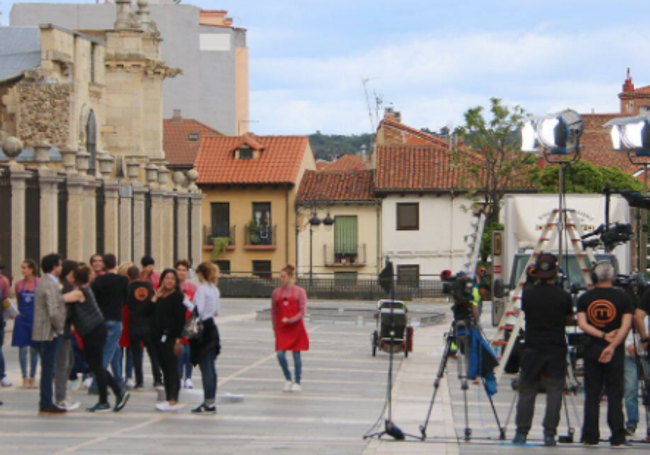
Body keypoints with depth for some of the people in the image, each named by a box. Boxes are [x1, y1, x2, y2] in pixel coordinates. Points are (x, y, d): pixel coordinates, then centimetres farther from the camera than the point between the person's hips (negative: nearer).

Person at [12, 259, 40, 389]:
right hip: (22, 319, 2)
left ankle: (32, 377, 17)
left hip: (35, 319, -2)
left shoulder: (40, 283, -7)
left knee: (34, 349, 6)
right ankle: (25, 378, 9)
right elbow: (18, 301, 12)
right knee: (23, 349, 1)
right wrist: (21, 312, 4)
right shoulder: (18, 284, 0)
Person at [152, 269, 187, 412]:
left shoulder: (178, 296, -7)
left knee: (172, 369, -7)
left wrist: (178, 340, -18)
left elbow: (181, 319, -12)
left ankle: (173, 401, -7)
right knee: (165, 369, 10)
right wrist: (155, 298, 2)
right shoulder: (159, 297, 15)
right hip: (159, 337, 8)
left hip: (171, 337, -8)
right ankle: (168, 399, 16)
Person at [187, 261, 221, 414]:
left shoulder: (202, 289, -13)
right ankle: (210, 401, 14)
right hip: (212, 327, 8)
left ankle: (209, 404, -6)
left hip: (203, 329, -8)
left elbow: (198, 310, -21)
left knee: (205, 368, -6)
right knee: (210, 367, 11)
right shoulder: (215, 289, 11)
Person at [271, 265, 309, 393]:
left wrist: (290, 320, -17)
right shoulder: (276, 292, 4)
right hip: (282, 329, 3)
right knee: (280, 355, -6)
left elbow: (302, 311, -8)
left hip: (296, 328, -2)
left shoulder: (299, 292, -5)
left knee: (296, 355, 4)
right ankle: (288, 380, 13)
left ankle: (297, 382, 15)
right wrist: (275, 328, 6)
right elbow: (274, 312, 10)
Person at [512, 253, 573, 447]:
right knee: (554, 393, 2)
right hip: (556, 351, -1)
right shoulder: (563, 296, -6)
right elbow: (569, 321, 8)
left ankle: (521, 433, 7)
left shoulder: (528, 294, -2)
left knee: (526, 392, 8)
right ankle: (549, 434, -1)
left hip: (532, 349, 1)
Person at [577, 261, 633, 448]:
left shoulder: (585, 298, 3)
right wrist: (612, 345, -15)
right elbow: (626, 325, -10)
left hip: (591, 349, 1)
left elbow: (582, 324, -7)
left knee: (592, 395, 6)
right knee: (615, 395, 2)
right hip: (615, 351, -1)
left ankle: (590, 437, 7)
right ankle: (617, 438, -2)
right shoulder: (623, 298, -1)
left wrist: (603, 336, -10)